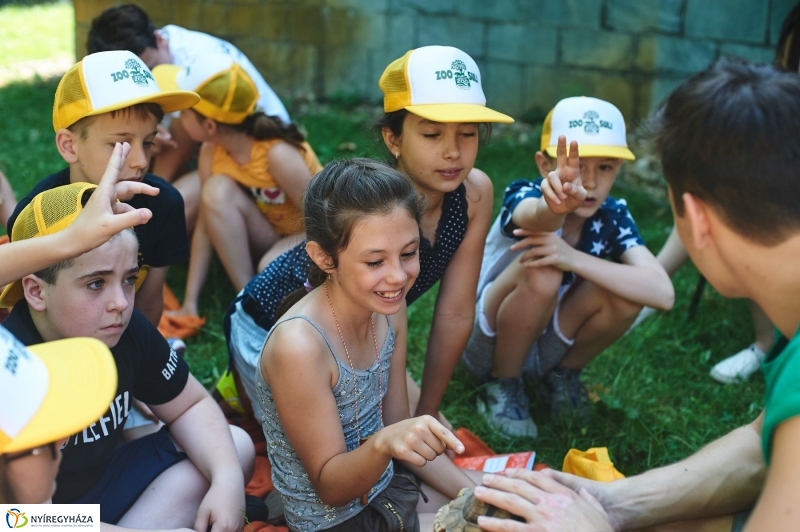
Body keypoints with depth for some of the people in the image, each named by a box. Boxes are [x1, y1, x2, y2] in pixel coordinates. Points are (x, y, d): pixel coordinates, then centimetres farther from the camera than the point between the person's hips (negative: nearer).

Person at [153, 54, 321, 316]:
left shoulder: (278, 154, -30)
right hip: (270, 234, 6)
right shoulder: (210, 153, -13)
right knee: (217, 190, -23)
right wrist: (190, 302, -10)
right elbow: (205, 226, -9)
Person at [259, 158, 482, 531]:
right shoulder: (299, 346, -31)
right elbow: (330, 487, -21)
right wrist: (383, 444, -39)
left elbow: (398, 428, 2)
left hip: (390, 488, 6)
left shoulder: (388, 307, -9)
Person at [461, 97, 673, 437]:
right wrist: (557, 206, -74)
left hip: (546, 344, 4)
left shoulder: (613, 216, -14)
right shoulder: (522, 195, -24)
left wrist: (573, 258, -39)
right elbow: (538, 218, -50)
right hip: (487, 343, -3)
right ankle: (502, 384, -8)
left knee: (625, 288, -24)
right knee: (542, 273, -33)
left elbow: (663, 293, -28)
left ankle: (563, 374, 3)